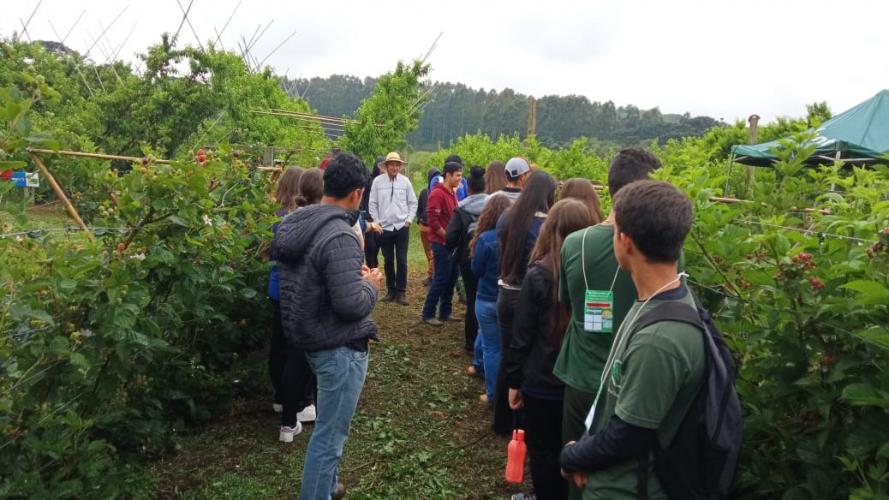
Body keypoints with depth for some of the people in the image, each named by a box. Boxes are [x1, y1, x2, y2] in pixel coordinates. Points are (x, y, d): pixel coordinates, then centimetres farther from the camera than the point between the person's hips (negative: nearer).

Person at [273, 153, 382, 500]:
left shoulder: (296, 224, 3)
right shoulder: (339, 236, -26)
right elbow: (351, 305, -29)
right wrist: (370, 285, -9)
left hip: (311, 336, 10)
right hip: (340, 347, -10)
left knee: (328, 425, 27)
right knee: (329, 435, 4)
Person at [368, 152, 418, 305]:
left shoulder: (405, 181, 0)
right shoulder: (378, 181, -1)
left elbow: (413, 203, 7)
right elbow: (372, 203, 4)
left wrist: (409, 220, -1)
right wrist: (377, 221, 0)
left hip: (402, 227, 0)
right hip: (384, 227, 0)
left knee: (402, 261, -1)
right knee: (388, 261, 9)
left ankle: (401, 292, 8)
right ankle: (391, 290, 20)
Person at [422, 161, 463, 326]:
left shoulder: (452, 193, 12)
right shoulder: (437, 194, -15)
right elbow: (433, 220, -20)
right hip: (441, 243, -9)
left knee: (452, 277, 11)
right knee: (441, 278, -5)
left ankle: (445, 312, 21)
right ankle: (428, 314, 4)